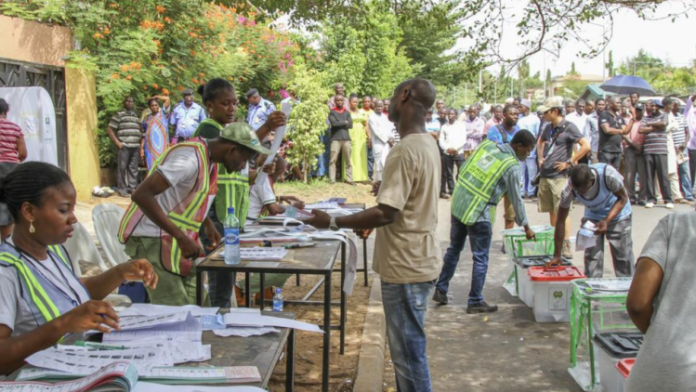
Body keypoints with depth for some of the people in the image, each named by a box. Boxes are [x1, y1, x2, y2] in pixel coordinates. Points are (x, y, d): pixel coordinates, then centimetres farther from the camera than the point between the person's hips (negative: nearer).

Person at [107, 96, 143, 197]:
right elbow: (109, 129, 0)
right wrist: (117, 142, -7)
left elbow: (141, 129, 29)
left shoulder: (136, 116, 21)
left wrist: (141, 141, 14)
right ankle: (122, 189, 0)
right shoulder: (119, 115, 4)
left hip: (136, 146, 5)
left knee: (133, 168, 6)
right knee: (122, 167, -4)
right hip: (124, 146, -5)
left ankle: (132, 187, 13)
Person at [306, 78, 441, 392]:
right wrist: (388, 188, 33)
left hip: (406, 267, -10)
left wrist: (333, 223, -19)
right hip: (416, 260, 10)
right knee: (406, 348, 19)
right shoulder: (427, 145, 9)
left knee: (408, 351, 1)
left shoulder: (405, 151, -21)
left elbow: (386, 213, -25)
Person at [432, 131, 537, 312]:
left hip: (458, 204, 7)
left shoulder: (487, 144, 6)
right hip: (478, 215, -7)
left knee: (454, 249, 19)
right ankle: (475, 302, 14)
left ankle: (440, 290, 27)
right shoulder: (512, 167, -10)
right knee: (481, 258, 6)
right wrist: (526, 227, 8)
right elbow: (516, 200, -3)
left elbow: (463, 170, 10)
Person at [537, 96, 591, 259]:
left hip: (559, 176, -7)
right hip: (545, 175, 7)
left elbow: (586, 146, -16)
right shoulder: (548, 127, 12)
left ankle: (566, 246, -3)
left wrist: (569, 162, -14)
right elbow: (540, 142, 33)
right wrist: (540, 157, 17)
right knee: (551, 212, 12)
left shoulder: (568, 127, -9)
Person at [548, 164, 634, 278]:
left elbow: (623, 198, -19)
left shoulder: (608, 175, -38)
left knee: (623, 256, -1)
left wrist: (607, 221, -33)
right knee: (592, 257, -5)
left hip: (617, 213, -2)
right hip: (592, 216, 2)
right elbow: (561, 221, -20)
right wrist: (557, 255, -18)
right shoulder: (569, 190, -30)